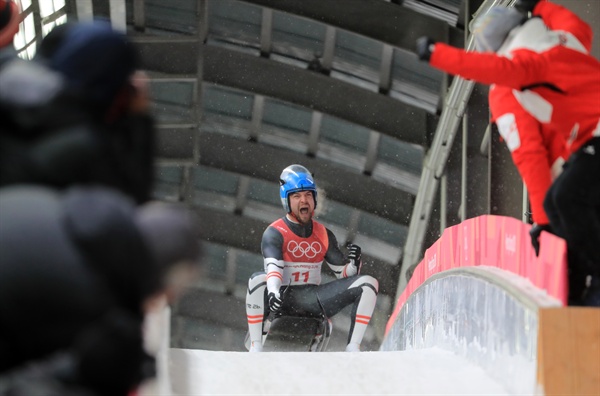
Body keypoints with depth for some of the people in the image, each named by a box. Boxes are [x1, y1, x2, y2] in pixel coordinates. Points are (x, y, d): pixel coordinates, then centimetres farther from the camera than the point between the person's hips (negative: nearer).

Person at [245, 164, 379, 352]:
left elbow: (344, 273, 10)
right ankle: (255, 348, -28)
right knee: (257, 279, -37)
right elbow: (273, 268, -22)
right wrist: (272, 292, -43)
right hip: (283, 301, -5)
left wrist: (354, 264, -14)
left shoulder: (324, 235, 11)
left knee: (368, 283, -9)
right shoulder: (274, 233, -4)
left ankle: (352, 349, -14)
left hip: (314, 300, 5)